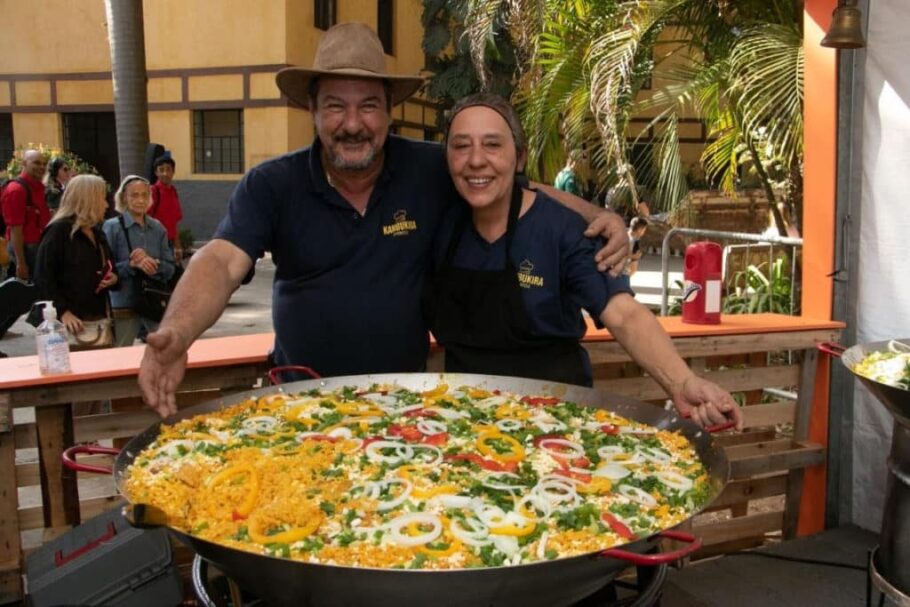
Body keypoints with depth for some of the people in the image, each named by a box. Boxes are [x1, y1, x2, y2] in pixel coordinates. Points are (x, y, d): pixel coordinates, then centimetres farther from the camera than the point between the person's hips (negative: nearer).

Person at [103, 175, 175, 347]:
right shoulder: (112, 227, -4)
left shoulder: (157, 227, 5)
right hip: (125, 305, -3)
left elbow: (170, 268, 4)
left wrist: (153, 263, -16)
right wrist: (132, 264, -23)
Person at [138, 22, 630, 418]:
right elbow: (221, 264, -22)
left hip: (405, 395, 1)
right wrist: (177, 332, -42)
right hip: (303, 399, 0)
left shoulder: (431, 170, -8)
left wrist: (597, 215, -15)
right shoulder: (271, 185, -10)